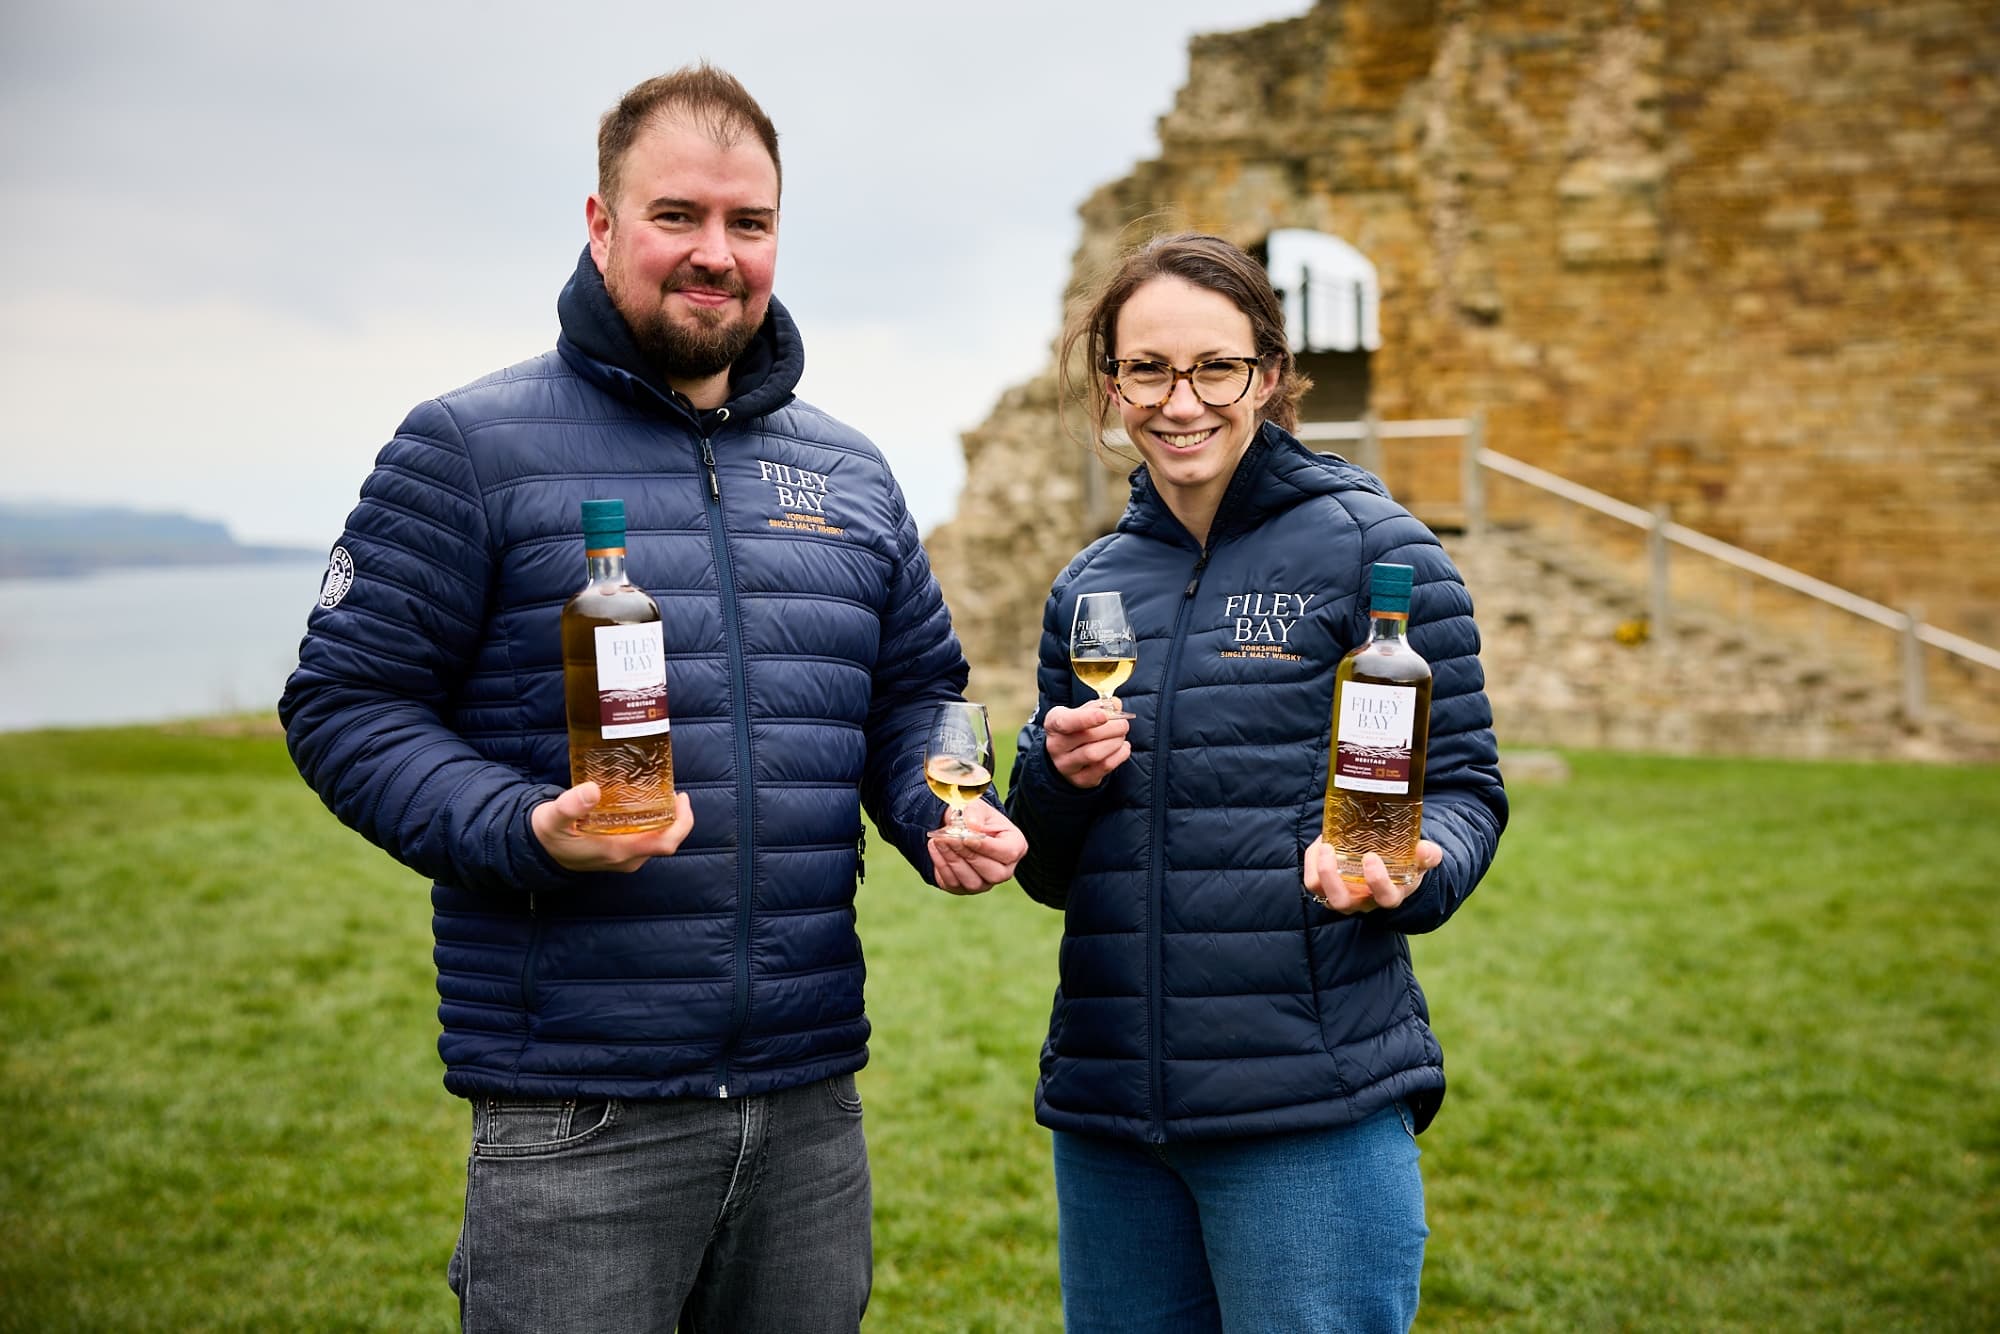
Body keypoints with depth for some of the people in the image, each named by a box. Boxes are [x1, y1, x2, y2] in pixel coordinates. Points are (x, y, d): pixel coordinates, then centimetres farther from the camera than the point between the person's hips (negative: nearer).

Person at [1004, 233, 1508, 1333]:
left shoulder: (1366, 548, -3)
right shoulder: (1089, 589, 11)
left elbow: (1462, 787, -2)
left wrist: (1406, 870, -23)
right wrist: (1058, 779, -6)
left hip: (1316, 1111, -5)